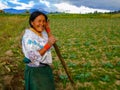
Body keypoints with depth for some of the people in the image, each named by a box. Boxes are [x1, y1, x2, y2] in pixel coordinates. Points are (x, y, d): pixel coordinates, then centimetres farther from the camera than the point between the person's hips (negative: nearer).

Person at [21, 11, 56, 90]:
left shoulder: (43, 32, -1)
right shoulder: (28, 36, -22)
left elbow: (50, 46, 9)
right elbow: (34, 57, -27)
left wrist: (48, 29, 1)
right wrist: (48, 44, -32)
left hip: (46, 68, 8)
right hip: (34, 71, -7)